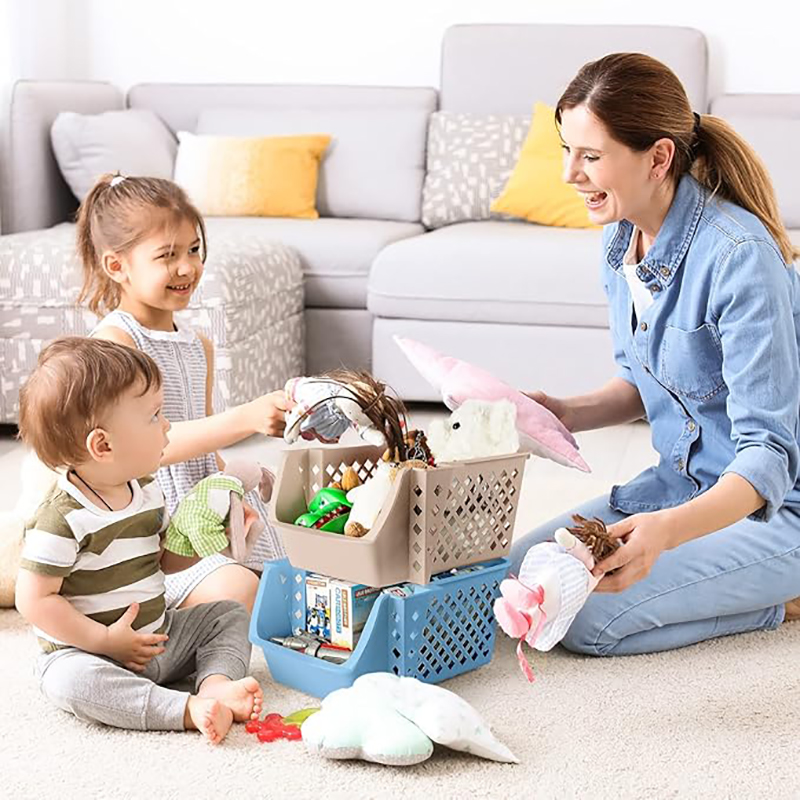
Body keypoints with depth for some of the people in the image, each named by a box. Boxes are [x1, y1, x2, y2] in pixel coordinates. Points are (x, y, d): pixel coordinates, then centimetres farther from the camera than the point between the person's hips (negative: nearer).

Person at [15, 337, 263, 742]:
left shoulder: (147, 491, 3)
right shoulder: (62, 519, -22)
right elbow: (34, 600, -22)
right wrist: (106, 641, -23)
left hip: (159, 637, 8)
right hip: (88, 650, -7)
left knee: (230, 614, 6)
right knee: (70, 678, -37)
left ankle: (215, 683, -20)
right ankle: (188, 709, -39)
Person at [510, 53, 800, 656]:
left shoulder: (738, 255, -26)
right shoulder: (620, 240, 0)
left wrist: (669, 529, -46)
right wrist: (569, 414, -3)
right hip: (683, 481, 9)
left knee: (585, 619, -22)